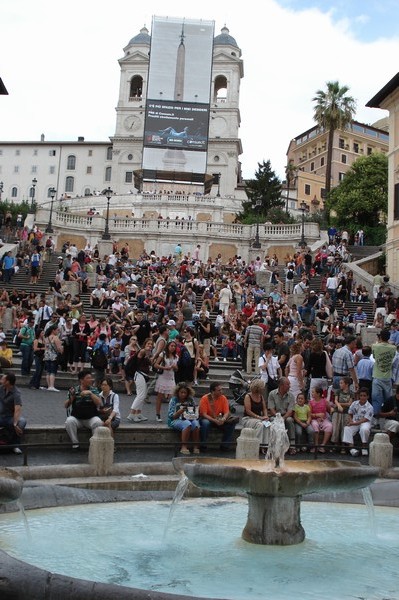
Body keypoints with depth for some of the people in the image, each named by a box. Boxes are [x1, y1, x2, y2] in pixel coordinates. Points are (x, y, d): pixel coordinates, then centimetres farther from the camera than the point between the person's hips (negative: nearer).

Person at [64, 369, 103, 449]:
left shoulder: (94, 390, 5)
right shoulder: (74, 390, 3)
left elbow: (99, 403, -9)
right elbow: (66, 406, 1)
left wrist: (90, 393, -20)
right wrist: (71, 398, -18)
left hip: (91, 418, 0)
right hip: (76, 418, 0)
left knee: (98, 422, -30)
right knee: (69, 421, -31)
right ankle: (75, 443, -15)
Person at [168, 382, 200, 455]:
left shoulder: (190, 399, 11)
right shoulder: (174, 400, 1)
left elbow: (195, 411, 14)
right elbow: (170, 416, -5)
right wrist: (179, 412, -23)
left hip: (190, 419, 3)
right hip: (176, 420, -3)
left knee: (195, 423, -31)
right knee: (187, 424, -35)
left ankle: (196, 447, -26)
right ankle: (184, 447, -30)